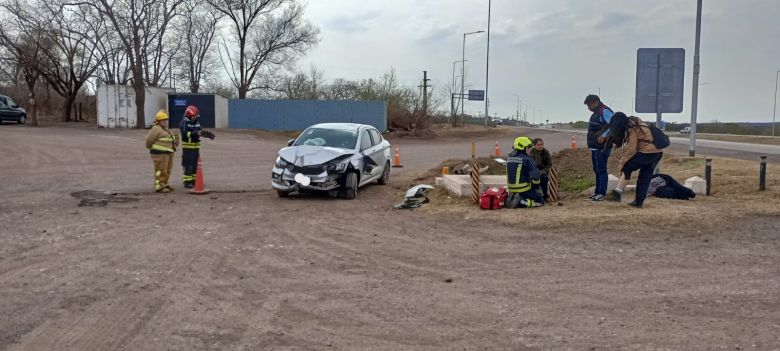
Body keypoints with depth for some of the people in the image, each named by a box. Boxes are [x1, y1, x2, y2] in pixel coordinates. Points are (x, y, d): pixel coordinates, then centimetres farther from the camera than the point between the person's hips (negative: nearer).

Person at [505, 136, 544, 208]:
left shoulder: (509, 158, 7)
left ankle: (512, 198, 5)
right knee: (540, 201, 7)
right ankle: (520, 202, -13)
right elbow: (535, 176, -18)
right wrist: (536, 188, -1)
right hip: (524, 189, -7)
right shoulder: (527, 159, -15)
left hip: (511, 189, 7)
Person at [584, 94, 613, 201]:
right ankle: (597, 192, 21)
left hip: (602, 147, -11)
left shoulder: (605, 111, -13)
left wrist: (604, 136, -27)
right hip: (595, 147, 11)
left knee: (601, 170, -8)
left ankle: (602, 194, -5)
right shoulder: (596, 113, 19)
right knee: (596, 170, 14)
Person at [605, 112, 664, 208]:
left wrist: (622, 162, -6)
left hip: (647, 152, -9)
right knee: (645, 177, 12)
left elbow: (631, 149, -14)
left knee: (626, 168, -1)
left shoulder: (631, 129, -13)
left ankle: (618, 192, -8)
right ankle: (639, 202, 16)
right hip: (657, 153, 9)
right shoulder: (636, 123, 16)